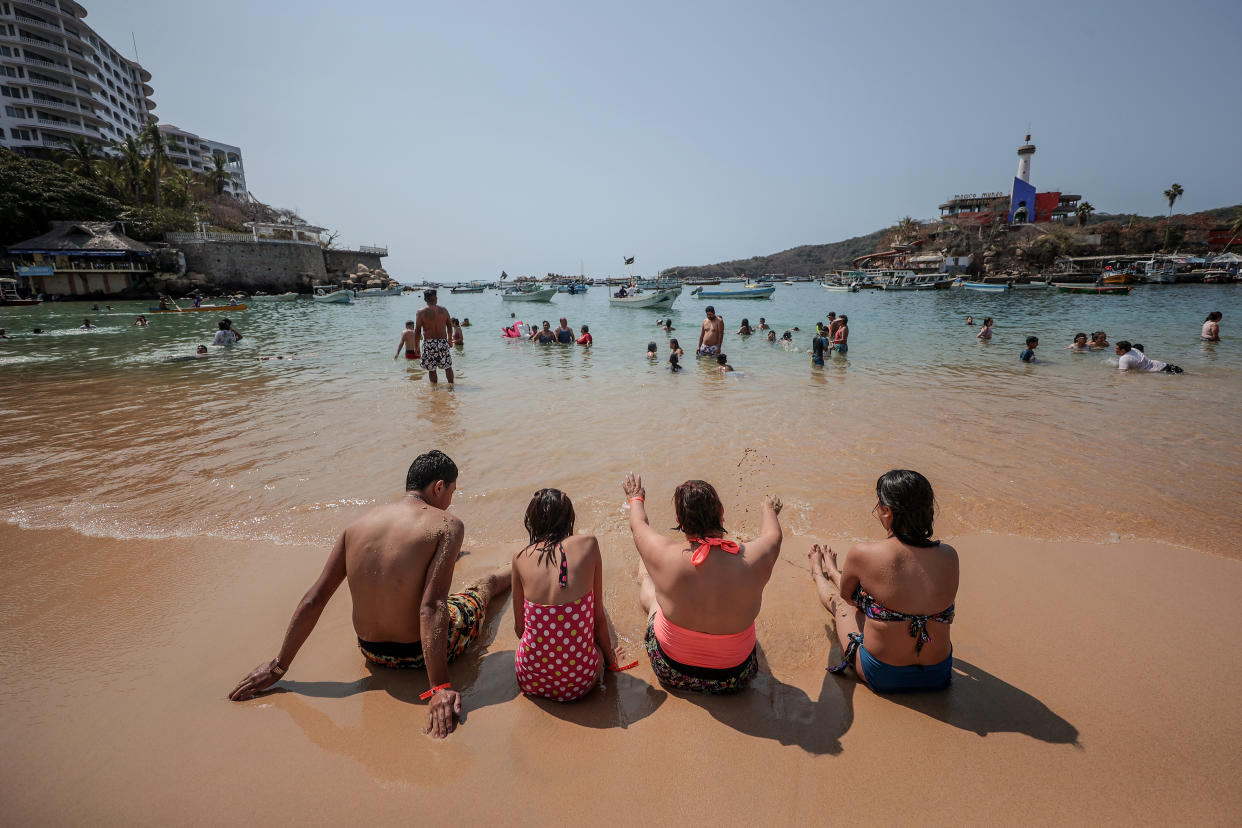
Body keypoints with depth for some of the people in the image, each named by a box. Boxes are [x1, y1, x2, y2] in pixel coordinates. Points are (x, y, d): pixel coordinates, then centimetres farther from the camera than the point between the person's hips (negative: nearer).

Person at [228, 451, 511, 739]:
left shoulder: (359, 523, -4)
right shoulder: (447, 525, -20)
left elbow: (313, 600, -3)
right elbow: (432, 607, -28)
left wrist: (279, 665, 7)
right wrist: (440, 687, -27)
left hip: (372, 652, 5)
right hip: (420, 653, -4)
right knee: (489, 583, 24)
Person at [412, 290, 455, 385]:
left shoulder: (421, 312, -6)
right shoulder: (443, 310, 3)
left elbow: (417, 331, -7)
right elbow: (449, 327, 12)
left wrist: (416, 347, 1)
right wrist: (449, 340, 27)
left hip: (429, 344, -2)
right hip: (443, 342, 3)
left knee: (431, 369, 8)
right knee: (448, 366, 15)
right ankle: (451, 384, 18)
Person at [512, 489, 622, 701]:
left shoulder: (521, 558, -6)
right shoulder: (588, 545, -10)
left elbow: (519, 626, 4)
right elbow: (598, 617, -3)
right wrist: (610, 660, 15)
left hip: (531, 681, 3)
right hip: (580, 683, -2)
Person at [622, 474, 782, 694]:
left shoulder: (664, 556, -27)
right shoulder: (752, 559, -25)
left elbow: (638, 525, -3)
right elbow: (773, 535, 1)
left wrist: (636, 499, 21)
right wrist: (769, 509, 25)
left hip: (671, 674, -1)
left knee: (645, 576, 20)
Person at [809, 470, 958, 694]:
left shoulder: (862, 553, -23)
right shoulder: (949, 556, -13)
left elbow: (846, 594, 0)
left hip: (881, 677, -3)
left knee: (839, 600, 27)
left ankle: (818, 574, 61)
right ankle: (833, 572, 61)